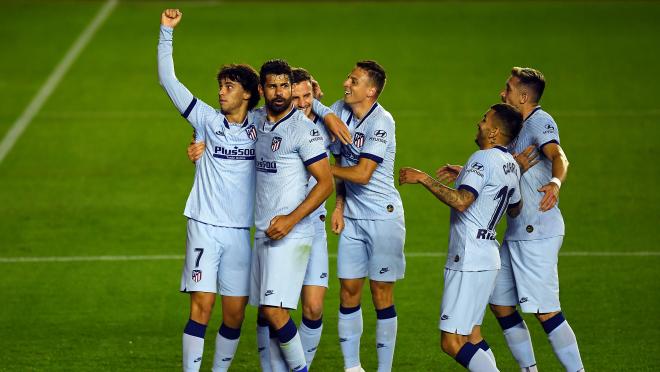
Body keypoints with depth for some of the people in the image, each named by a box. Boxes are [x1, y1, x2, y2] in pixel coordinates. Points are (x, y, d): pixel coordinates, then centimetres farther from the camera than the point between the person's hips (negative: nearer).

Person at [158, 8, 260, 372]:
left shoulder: (260, 125, 5)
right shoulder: (208, 120, 2)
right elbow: (168, 80, 0)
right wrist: (166, 32, -6)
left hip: (240, 232, 2)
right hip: (205, 227, -2)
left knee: (234, 313, 3)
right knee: (201, 306, -10)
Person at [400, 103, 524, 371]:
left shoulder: (483, 159, -14)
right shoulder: (511, 165, 14)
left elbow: (461, 201, -29)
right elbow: (515, 210, 30)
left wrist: (423, 178, -22)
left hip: (468, 263, -10)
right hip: (488, 259, 10)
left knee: (452, 343, -11)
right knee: (472, 336, 14)